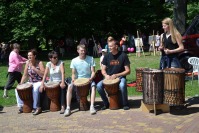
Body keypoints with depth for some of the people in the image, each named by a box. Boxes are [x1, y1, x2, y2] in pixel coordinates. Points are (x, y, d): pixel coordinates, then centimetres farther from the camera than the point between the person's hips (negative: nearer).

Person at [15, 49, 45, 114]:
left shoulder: (39, 63, -10)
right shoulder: (27, 63, 4)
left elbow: (43, 75, -21)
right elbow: (25, 75, 8)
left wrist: (33, 68, -24)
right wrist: (21, 84, -5)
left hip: (39, 82, -6)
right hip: (30, 82, 6)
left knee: (35, 89, -38)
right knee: (17, 89, -10)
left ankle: (35, 108, -25)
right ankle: (21, 106, -2)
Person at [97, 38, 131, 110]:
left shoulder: (123, 56, -7)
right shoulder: (107, 56, 2)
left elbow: (128, 71, -7)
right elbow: (103, 70, 7)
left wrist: (117, 75, -19)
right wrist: (106, 75, -16)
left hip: (120, 77, -3)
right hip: (109, 77, 3)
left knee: (122, 85, -37)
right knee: (99, 86, -23)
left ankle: (125, 104, -11)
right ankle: (106, 103, -1)